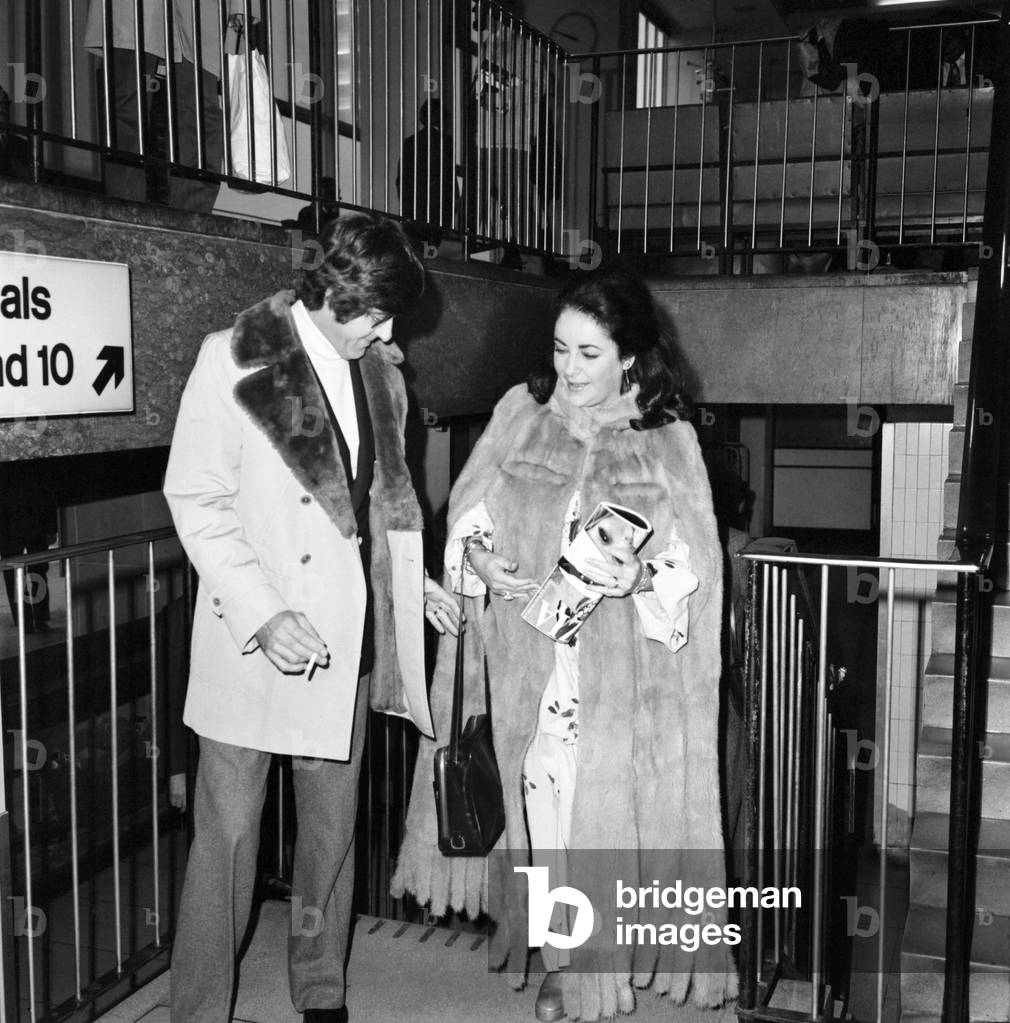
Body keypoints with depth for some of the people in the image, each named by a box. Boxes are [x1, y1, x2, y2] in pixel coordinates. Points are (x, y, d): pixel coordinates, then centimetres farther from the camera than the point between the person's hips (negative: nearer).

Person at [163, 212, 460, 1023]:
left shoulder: (379, 367, 6)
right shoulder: (236, 358, -9)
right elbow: (196, 499, -11)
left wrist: (408, 579, 6)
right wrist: (262, 613, -20)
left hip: (348, 637, 5)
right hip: (255, 641, -5)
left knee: (334, 826, 16)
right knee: (229, 833, 4)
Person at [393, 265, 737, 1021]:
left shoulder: (670, 439, -1)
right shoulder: (521, 412, 3)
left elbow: (695, 562, -3)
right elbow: (469, 508, 8)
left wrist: (641, 576, -23)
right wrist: (480, 556, -12)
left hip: (618, 675, -1)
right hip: (523, 661, 2)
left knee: (603, 811, 4)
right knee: (536, 806, 9)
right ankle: (557, 959, 30)